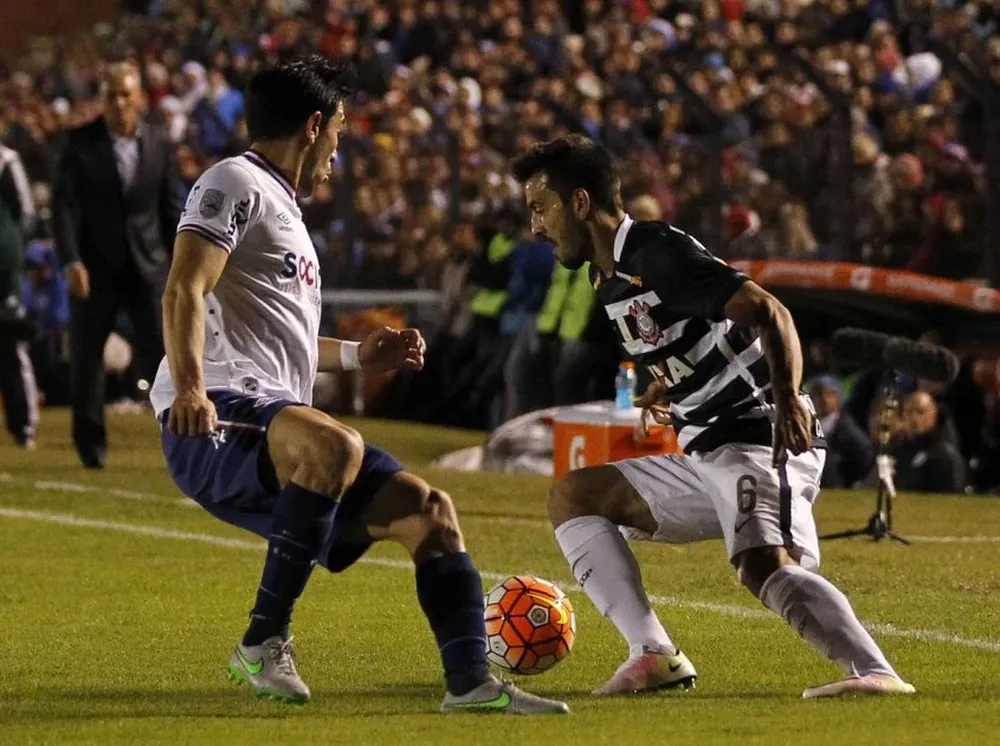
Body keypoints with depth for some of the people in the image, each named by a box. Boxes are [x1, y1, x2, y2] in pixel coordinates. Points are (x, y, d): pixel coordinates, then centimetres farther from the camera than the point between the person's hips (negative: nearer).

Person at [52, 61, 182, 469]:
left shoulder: (159, 142, 3)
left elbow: (169, 206, 9)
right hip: (96, 265, -1)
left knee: (162, 353, -5)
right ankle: (91, 445, 15)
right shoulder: (81, 142, -4)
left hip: (148, 263, 1)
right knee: (87, 356, 4)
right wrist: (71, 260, -18)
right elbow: (64, 203, -8)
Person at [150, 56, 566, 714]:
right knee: (336, 447, -38)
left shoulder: (281, 209, 29)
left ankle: (470, 681, 1)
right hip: (215, 420, -10)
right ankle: (264, 643, -29)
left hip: (278, 425, 10)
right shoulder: (237, 184, -2)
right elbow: (184, 292, -16)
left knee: (426, 508, 4)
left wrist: (358, 355, 43)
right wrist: (189, 388, -31)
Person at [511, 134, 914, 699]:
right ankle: (656, 656, 1)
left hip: (758, 438, -10)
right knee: (573, 496, 13)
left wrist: (787, 398, -35)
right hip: (701, 456, 10)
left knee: (765, 565, -33)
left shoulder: (658, 255, -12)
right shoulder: (609, 281, 17)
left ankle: (876, 672, -42)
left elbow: (768, 312, -22)